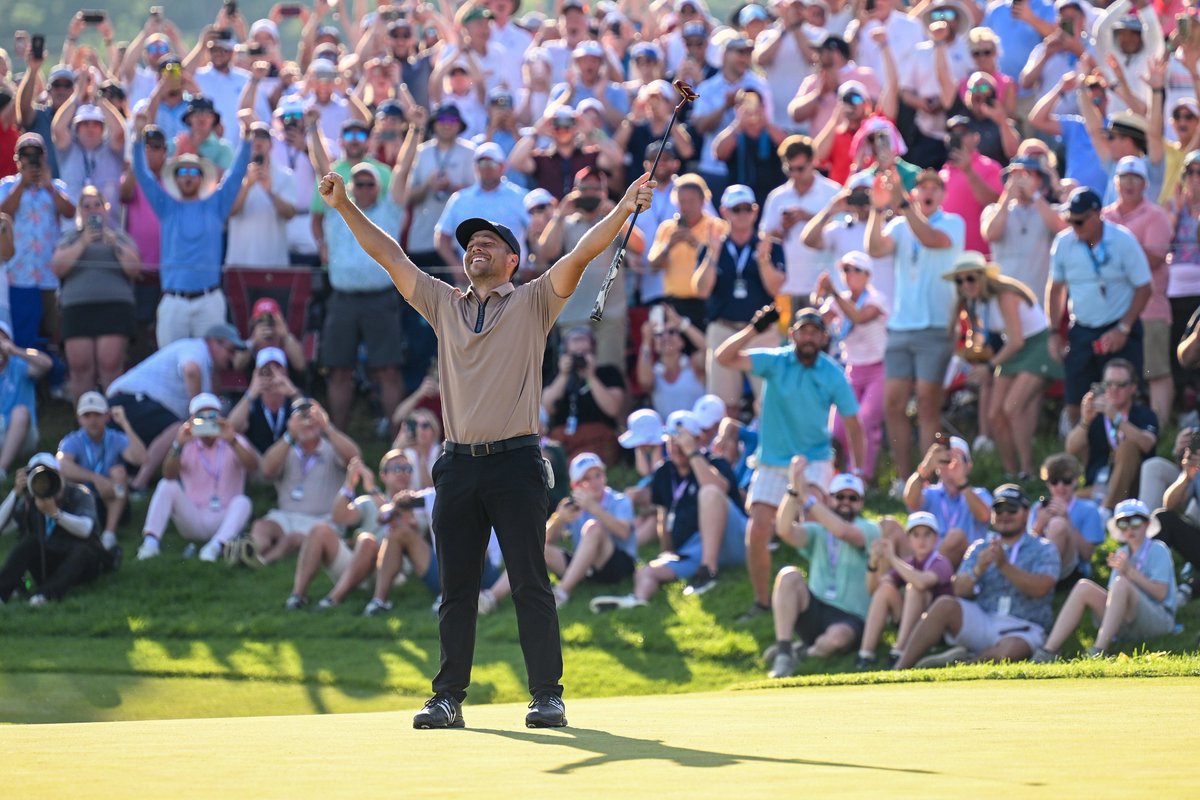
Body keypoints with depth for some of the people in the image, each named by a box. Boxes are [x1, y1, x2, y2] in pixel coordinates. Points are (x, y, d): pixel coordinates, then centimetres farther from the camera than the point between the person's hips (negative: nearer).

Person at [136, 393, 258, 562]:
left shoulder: (234, 442, 3)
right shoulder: (188, 445, 6)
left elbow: (253, 466, -17)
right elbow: (168, 475, -12)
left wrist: (232, 441, -32)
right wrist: (178, 445, -29)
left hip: (224, 518, -1)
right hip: (193, 520, 1)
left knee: (242, 502, -31)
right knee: (167, 486, -20)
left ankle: (217, 546, -52)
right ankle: (150, 541, -33)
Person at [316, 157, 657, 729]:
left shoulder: (533, 303, 8)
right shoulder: (444, 305, 19)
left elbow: (581, 255, -4)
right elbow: (390, 257, 19)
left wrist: (623, 211, -17)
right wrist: (345, 208, 15)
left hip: (515, 462, -4)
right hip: (459, 463, 4)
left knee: (530, 583, -4)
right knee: (456, 588, 5)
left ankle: (547, 696, -3)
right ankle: (448, 698, 8)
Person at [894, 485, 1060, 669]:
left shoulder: (1044, 550, 8)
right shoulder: (980, 548, 18)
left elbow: (1039, 588, -12)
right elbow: (959, 590, 3)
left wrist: (1004, 566, -21)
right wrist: (978, 570, -17)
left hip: (1022, 628, -3)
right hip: (981, 622, 3)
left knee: (1009, 651, -39)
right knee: (944, 605, -26)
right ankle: (900, 670, -29)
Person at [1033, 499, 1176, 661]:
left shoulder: (1157, 550, 4)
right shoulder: (1122, 553, 20)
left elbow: (1161, 593, -9)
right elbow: (1113, 596, 10)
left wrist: (1130, 571, -13)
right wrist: (1120, 572, -9)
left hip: (1159, 621, -6)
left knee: (1121, 583, -31)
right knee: (1084, 587, -12)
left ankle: (1099, 651, -44)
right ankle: (1049, 650, -26)